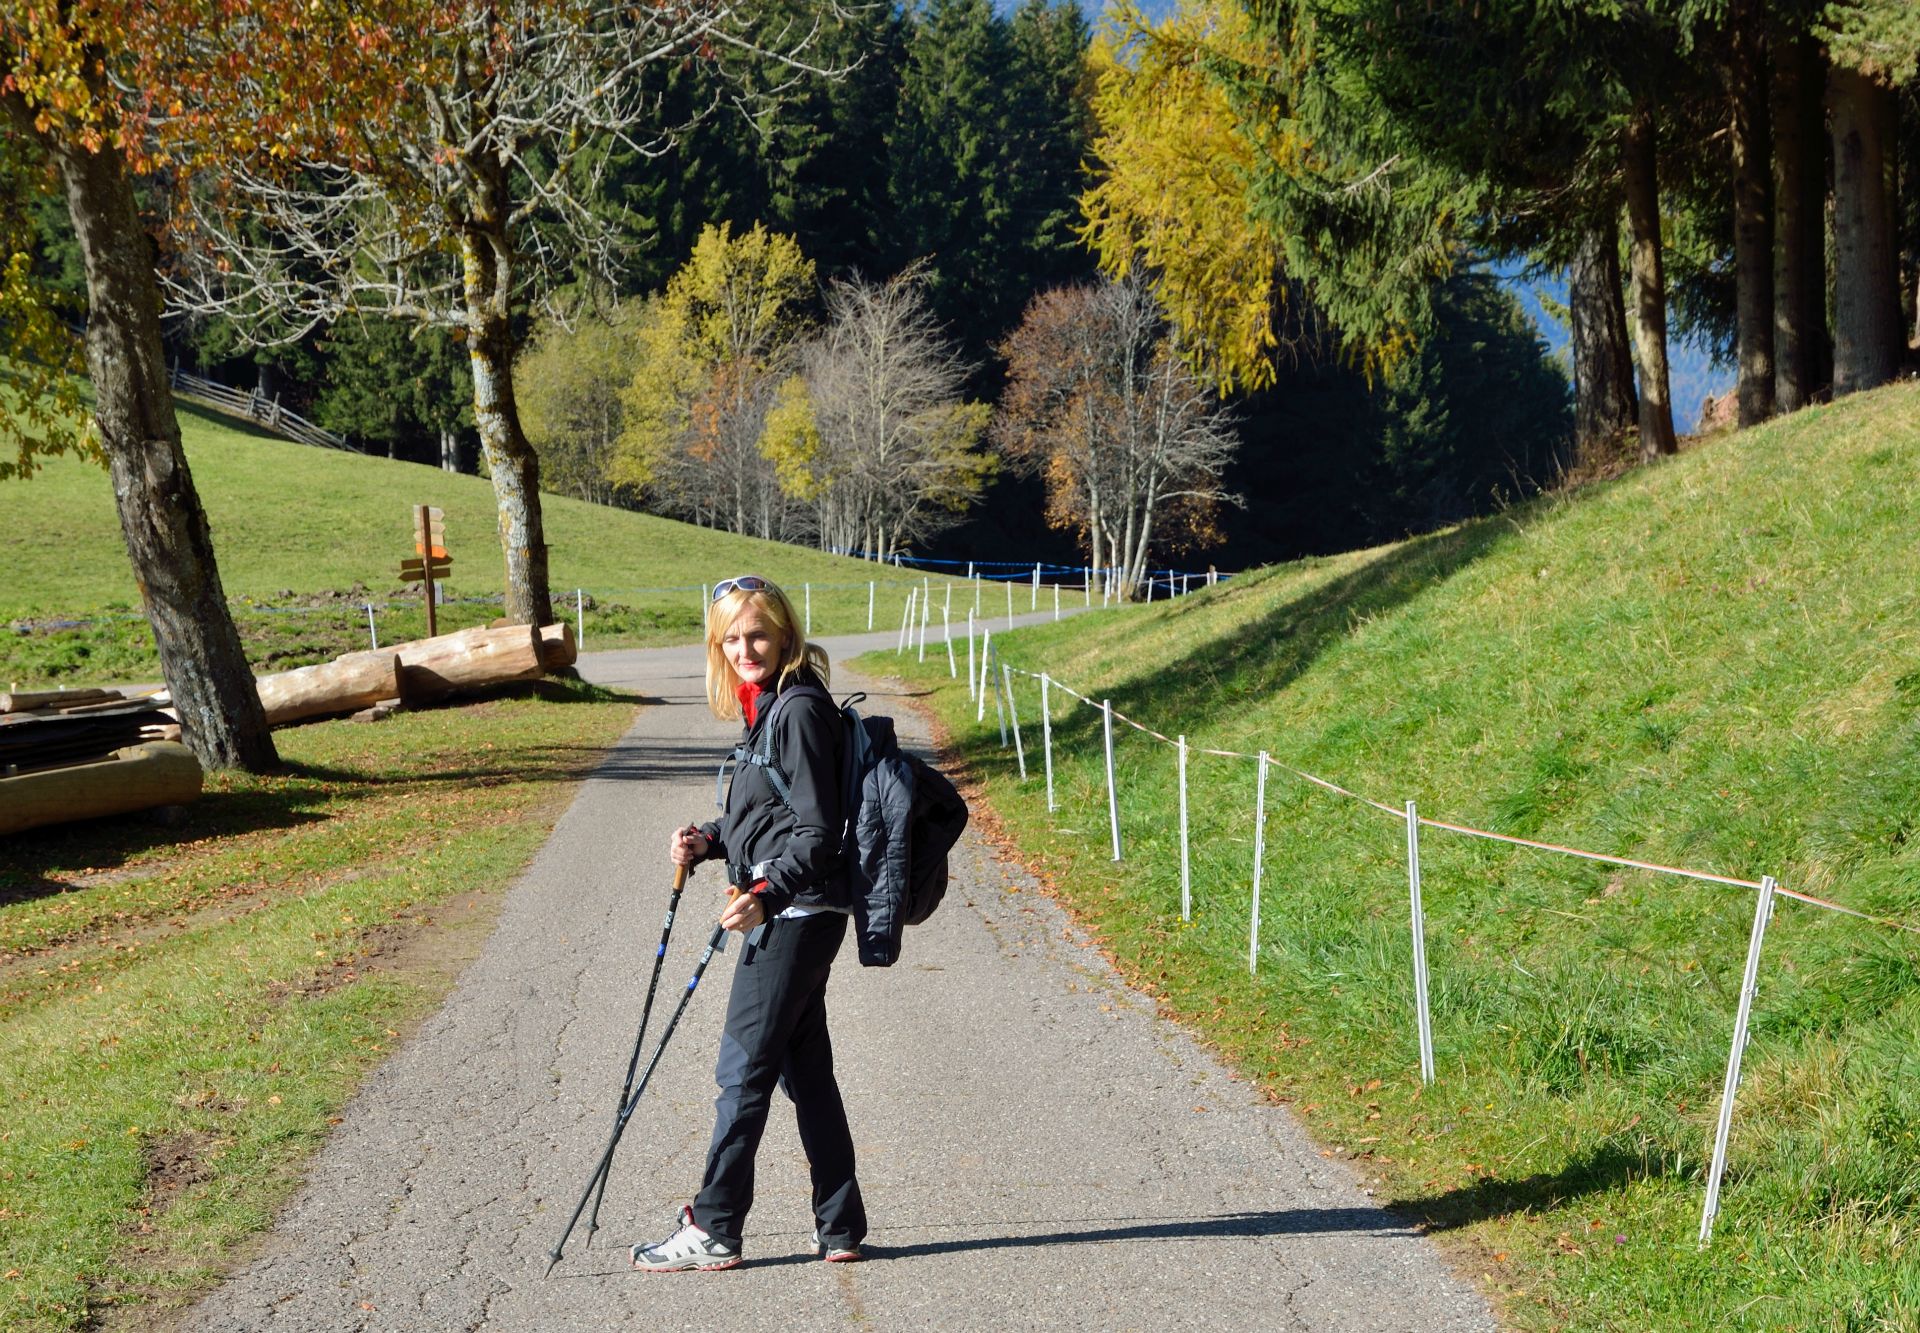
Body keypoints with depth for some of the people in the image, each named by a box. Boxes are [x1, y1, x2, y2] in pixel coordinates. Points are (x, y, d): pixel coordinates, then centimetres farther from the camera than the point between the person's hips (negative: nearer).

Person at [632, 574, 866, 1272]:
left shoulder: (799, 710, -15)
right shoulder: (766, 708, 15)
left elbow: (817, 831, -19)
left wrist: (767, 893, -29)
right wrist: (708, 841, 7)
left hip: (794, 914, -10)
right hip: (788, 916, 10)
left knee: (744, 1068, -3)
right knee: (805, 1068, 12)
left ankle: (713, 1230, 6)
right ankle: (840, 1228, 18)